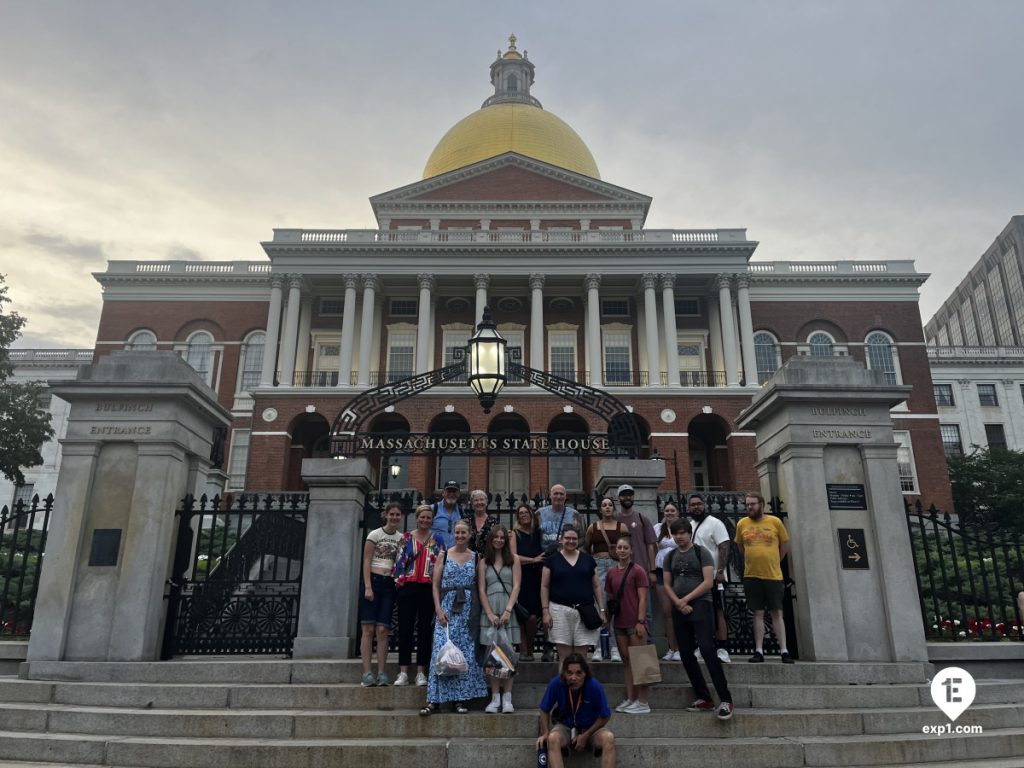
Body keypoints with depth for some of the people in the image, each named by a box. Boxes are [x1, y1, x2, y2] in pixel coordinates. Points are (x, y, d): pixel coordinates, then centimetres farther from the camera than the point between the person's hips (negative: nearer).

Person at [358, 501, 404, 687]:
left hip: (389, 585, 3)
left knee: (382, 630, -1)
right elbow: (366, 561, -3)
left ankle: (381, 673, 2)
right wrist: (368, 587, -11)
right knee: (368, 629, -6)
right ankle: (367, 673, -4)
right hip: (373, 581, -3)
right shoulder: (375, 534, 2)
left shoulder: (402, 538, 12)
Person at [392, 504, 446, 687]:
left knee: (425, 630, 4)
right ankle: (403, 672, 5)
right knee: (405, 628, 0)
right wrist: (399, 580, -4)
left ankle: (421, 672, 10)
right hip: (408, 587, 0)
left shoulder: (437, 540, 8)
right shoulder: (406, 538, 7)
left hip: (428, 588, 0)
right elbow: (399, 561, 5)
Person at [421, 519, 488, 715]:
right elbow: (435, 585, 2)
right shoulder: (444, 555, 4)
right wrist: (439, 610, -8)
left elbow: (480, 586, 7)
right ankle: (434, 700, -1)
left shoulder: (475, 557, 7)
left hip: (468, 610, 1)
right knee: (441, 650, -8)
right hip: (447, 608, -1)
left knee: (466, 652, 2)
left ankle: (460, 699, 12)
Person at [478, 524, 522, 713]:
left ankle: (507, 699, 1)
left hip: (509, 610, -1)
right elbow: (481, 590, 5)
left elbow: (516, 586, -1)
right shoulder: (483, 562, 11)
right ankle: (495, 698, 4)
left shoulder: (513, 560, 8)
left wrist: (507, 611, -12)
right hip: (489, 610, 1)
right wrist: (490, 614, -7)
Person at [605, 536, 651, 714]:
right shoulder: (611, 573, 8)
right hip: (619, 623, 6)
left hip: (635, 622, -6)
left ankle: (642, 702, 4)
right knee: (626, 660, 11)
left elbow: (642, 598, -9)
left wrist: (640, 621, -13)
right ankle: (629, 699, 18)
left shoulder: (637, 571, -7)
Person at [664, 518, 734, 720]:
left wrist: (686, 599, -11)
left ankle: (725, 699, -14)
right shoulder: (670, 557, 13)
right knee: (686, 654, 5)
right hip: (679, 609, 6)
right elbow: (667, 585, 10)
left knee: (707, 649, -18)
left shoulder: (701, 552, 0)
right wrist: (678, 603, -7)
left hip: (700, 605, -5)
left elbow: (708, 582, -8)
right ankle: (704, 699, 15)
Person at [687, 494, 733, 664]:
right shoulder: (689, 525, 16)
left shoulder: (714, 523, -5)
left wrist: (720, 571, -21)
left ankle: (722, 650, -5)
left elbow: (724, 548, -13)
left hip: (713, 577, -7)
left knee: (718, 612, -6)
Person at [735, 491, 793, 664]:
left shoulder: (775, 522, -2)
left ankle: (784, 651, 8)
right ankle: (759, 651, 9)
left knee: (777, 613, 3)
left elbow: (785, 545, 8)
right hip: (751, 576, 1)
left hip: (773, 576, -1)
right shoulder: (742, 524, 2)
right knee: (758, 614, 5)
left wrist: (773, 563, 11)